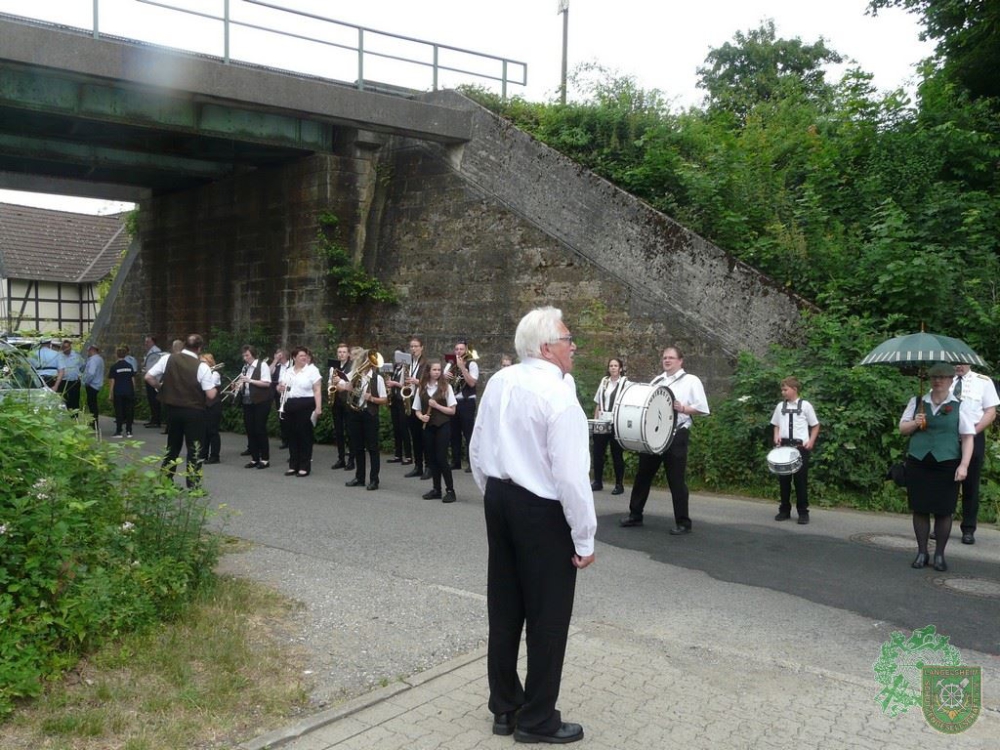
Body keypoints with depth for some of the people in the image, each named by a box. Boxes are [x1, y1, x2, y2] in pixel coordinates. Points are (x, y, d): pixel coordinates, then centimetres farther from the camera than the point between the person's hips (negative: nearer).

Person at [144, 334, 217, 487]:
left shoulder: (167, 359, -2)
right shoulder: (202, 366, -13)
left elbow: (148, 377, -3)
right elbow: (210, 395, -15)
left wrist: (161, 388, 13)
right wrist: (215, 389, 7)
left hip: (172, 409, 4)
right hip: (194, 411, -4)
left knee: (172, 446, 19)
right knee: (195, 449, 5)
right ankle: (193, 485, 5)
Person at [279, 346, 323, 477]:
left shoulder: (312, 370, -3)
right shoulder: (287, 371, 14)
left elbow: (317, 390, -9)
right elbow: (281, 387, 23)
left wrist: (318, 407, -18)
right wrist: (280, 388, -2)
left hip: (306, 406, -5)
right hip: (290, 406, 6)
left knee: (305, 435, -1)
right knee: (292, 435, 8)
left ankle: (305, 467, 5)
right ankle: (293, 466, 17)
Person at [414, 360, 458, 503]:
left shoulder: (446, 387, -4)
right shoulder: (421, 389, 6)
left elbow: (452, 411, -6)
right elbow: (417, 410, 11)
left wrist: (436, 405, -16)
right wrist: (421, 416, -10)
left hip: (443, 426, -4)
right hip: (428, 427, 4)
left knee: (441, 458, -8)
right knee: (431, 459, 7)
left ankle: (450, 490, -1)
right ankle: (436, 489, 18)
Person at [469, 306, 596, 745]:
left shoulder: (498, 383, 3)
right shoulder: (558, 394, -20)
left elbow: (477, 450, 11)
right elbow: (571, 474, -22)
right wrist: (585, 538, -13)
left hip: (499, 499, 8)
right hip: (542, 510, -8)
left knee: (504, 608, 17)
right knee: (547, 616, 7)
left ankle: (504, 707, 31)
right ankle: (537, 720, 19)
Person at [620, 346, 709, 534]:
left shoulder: (691, 381, -1)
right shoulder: (656, 380, 15)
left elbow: (702, 408, -6)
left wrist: (682, 408, -20)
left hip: (676, 435, -6)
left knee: (676, 479, -2)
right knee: (643, 474, 10)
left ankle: (683, 523, 7)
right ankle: (635, 515, 22)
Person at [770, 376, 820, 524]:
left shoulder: (805, 405, 1)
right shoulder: (780, 406, 11)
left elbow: (815, 425, 5)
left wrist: (811, 441, -8)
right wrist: (776, 436, -1)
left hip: (801, 447, -4)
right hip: (783, 446, 4)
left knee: (800, 480, -2)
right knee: (783, 479, 5)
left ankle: (803, 512, 5)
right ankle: (784, 510, 16)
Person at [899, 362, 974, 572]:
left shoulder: (959, 406, 2)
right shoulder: (917, 402, 9)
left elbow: (967, 437, -1)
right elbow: (902, 428, 13)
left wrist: (964, 465, -10)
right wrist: (914, 423, -9)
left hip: (946, 465, -2)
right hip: (918, 463, 2)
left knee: (944, 511, 3)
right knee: (920, 509, 5)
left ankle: (939, 555, 15)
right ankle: (921, 552, 18)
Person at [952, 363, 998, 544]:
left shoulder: (983, 382, -1)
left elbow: (991, 413, -2)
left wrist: (973, 431, -14)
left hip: (973, 437, -2)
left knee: (971, 484, 4)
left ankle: (968, 530, 11)